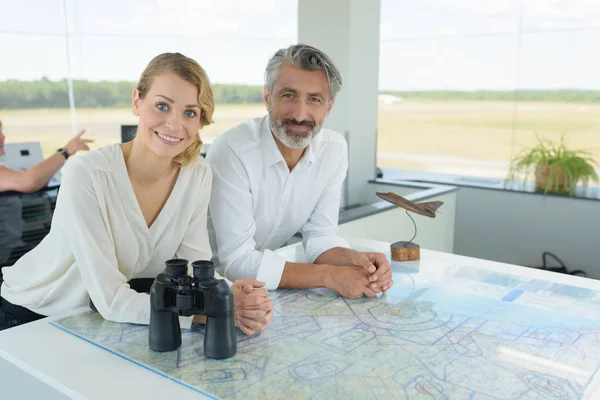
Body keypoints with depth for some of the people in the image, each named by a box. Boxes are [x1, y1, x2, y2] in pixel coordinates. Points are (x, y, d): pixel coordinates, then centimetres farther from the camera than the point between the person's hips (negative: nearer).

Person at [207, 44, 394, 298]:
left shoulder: (335, 150, -9)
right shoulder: (232, 151, -25)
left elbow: (319, 235, -2)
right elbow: (237, 260, -26)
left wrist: (353, 260, -23)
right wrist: (330, 276, -29)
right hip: (210, 280, -4)